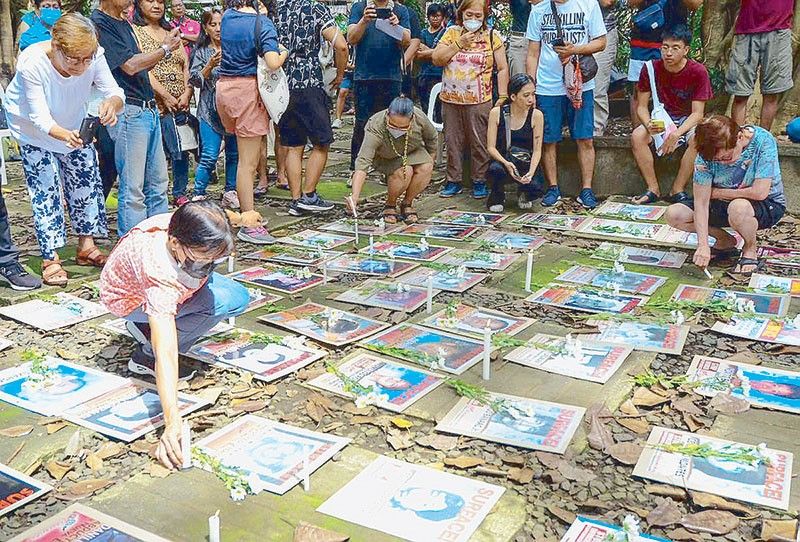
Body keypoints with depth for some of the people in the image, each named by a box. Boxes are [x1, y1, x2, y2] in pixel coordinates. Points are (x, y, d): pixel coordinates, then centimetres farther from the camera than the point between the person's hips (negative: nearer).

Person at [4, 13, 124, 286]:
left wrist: (112, 103, -53)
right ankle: (51, 260, -1)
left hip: (74, 126, 4)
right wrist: (63, 135, -57)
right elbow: (40, 117, -36)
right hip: (34, 130, -4)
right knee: (45, 190, -8)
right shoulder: (32, 62, -37)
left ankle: (86, 247, 18)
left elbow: (115, 92, -28)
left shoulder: (94, 56, -29)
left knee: (87, 181, 5)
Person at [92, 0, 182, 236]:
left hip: (149, 109, 9)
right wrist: (165, 49, -2)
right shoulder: (99, 23, -9)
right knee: (133, 189, -5)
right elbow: (130, 66, -15)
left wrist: (165, 48, 5)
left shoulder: (124, 23, 18)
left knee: (158, 181, 12)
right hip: (128, 112, -9)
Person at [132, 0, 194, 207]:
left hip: (181, 104, 6)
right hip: (155, 104, -5)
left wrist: (187, 93, -4)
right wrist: (165, 96, -14)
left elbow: (186, 65, 12)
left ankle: (180, 193, 20)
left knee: (183, 150, 7)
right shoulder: (134, 30, 0)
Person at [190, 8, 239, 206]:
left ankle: (230, 193, 20)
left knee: (234, 153, 7)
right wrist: (210, 65, -16)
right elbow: (195, 80, -2)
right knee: (209, 157, -8)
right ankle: (198, 196, 1)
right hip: (210, 111, -2)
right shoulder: (201, 52, 5)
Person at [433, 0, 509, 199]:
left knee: (479, 143, 1)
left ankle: (479, 181, 13)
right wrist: (459, 44, -12)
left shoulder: (492, 36, 2)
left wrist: (503, 97, -5)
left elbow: (502, 68, 2)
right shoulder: (452, 33, 8)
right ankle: (453, 181, 19)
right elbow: (437, 59, -2)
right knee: (453, 142, 9)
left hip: (479, 101, -3)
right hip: (450, 100, 3)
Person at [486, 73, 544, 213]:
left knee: (535, 187, -30)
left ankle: (524, 195, 11)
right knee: (495, 169, -37)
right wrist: (506, 163, -25)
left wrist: (531, 172, -23)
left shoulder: (536, 115, -5)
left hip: (526, 165, 1)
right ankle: (497, 197, -1)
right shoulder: (497, 113, -6)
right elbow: (491, 147, -6)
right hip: (502, 161, 0)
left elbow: (537, 150, -5)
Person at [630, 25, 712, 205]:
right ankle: (653, 189, -17)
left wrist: (677, 133, -35)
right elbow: (641, 106, -7)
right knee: (637, 136, -27)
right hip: (661, 118, 2)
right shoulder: (651, 68, -11)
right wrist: (649, 124, -29)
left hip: (688, 120, -2)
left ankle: (677, 190, -19)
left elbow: (697, 113, -17)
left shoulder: (698, 72, -16)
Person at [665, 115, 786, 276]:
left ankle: (750, 249, -6)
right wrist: (703, 245, -29)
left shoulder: (763, 141, -27)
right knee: (673, 214, -13)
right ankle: (725, 241, 8)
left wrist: (716, 192, -16)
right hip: (725, 204, 4)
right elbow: (701, 202, -20)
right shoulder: (708, 152, -18)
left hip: (768, 204, -4)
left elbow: (760, 192, -29)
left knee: (738, 207, -39)